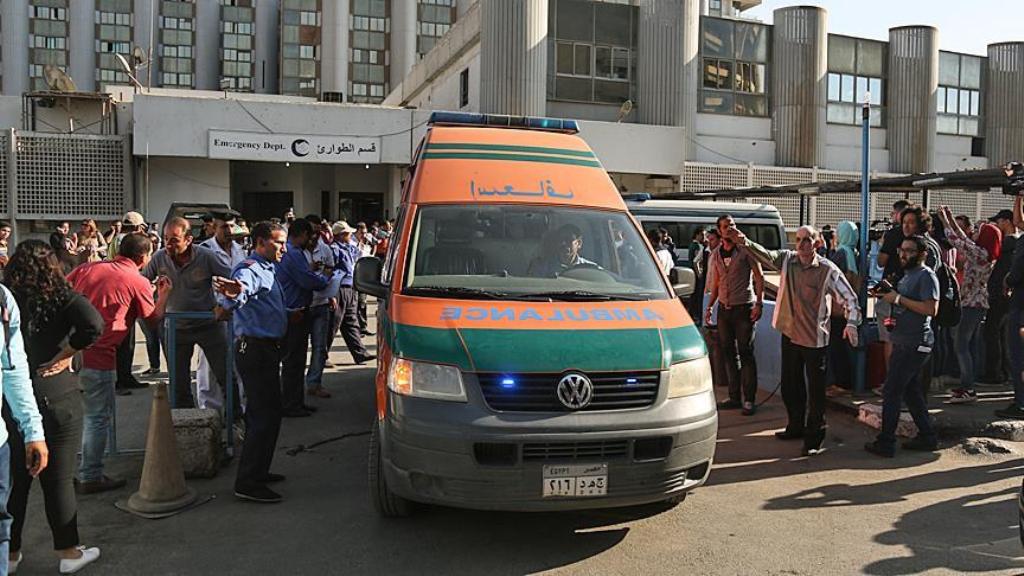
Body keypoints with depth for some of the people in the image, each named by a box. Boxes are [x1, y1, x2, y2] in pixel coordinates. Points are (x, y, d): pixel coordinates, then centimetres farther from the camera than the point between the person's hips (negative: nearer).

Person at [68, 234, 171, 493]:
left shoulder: (88, 267, 10)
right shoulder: (139, 282, -4)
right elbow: (153, 318, 7)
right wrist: (164, 294, 21)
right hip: (97, 355, -6)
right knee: (98, 416, 7)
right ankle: (90, 477, 14)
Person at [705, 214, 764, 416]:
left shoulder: (745, 250, -5)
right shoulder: (716, 254, 11)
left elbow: (759, 277, -6)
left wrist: (759, 303, -14)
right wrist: (709, 306, 14)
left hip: (744, 308, -6)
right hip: (724, 308, 6)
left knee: (745, 353, -4)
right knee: (728, 353, 9)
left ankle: (749, 400, 1)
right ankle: (734, 397, 18)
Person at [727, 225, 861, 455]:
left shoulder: (828, 270, -10)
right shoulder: (787, 259, 2)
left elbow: (849, 297, -7)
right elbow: (765, 255, -10)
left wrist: (851, 323, -21)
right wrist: (744, 243, -28)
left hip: (814, 338, -5)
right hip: (789, 333, 5)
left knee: (815, 389, 1)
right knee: (790, 385, 17)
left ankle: (814, 437, 12)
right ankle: (796, 426, 35)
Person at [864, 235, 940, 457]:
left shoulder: (926, 276, -12)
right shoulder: (908, 274, 18)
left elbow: (931, 309, -23)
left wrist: (899, 298, -19)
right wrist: (889, 294, 9)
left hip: (915, 344, -10)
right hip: (904, 342, 10)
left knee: (892, 390, -7)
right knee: (911, 391, 15)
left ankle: (886, 443, -2)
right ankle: (927, 437, 24)